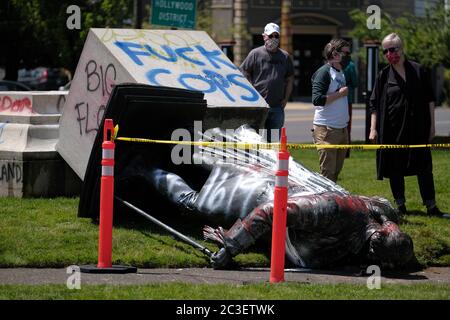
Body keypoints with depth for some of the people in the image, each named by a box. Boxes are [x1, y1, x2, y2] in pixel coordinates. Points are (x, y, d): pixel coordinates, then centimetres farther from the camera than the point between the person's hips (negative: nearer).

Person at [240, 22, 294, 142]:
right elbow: (244, 74, 0)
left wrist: (286, 99, 8)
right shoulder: (255, 54, 0)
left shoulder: (285, 57, 12)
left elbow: (290, 79, 18)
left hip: (277, 107, 4)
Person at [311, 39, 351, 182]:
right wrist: (339, 94, -14)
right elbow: (317, 99, -21)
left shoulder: (341, 72, 16)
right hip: (327, 129, -8)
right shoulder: (324, 72, -10)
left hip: (342, 129, 8)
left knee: (337, 170, 9)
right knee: (328, 173, -9)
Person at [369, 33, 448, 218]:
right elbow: (374, 105, 6)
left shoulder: (417, 71, 3)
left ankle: (431, 206, 0)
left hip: (417, 129, 0)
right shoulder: (383, 76, 4)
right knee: (395, 169, 4)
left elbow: (429, 99, 8)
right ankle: (400, 205, 14)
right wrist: (373, 129, -2)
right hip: (392, 131, 1)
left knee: (424, 168, -2)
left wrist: (431, 125, 4)